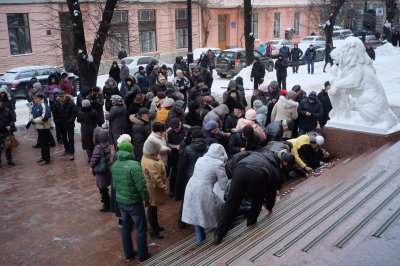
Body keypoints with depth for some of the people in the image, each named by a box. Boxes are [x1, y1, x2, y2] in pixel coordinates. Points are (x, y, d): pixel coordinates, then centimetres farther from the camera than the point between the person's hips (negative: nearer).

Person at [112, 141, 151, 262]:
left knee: (126, 227, 19)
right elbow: (142, 186, -23)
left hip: (120, 201, 7)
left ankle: (128, 254, 30)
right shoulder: (133, 165, -23)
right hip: (133, 202, -7)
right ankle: (143, 256, 18)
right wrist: (146, 199, -8)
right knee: (141, 229, 8)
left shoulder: (115, 165, 2)